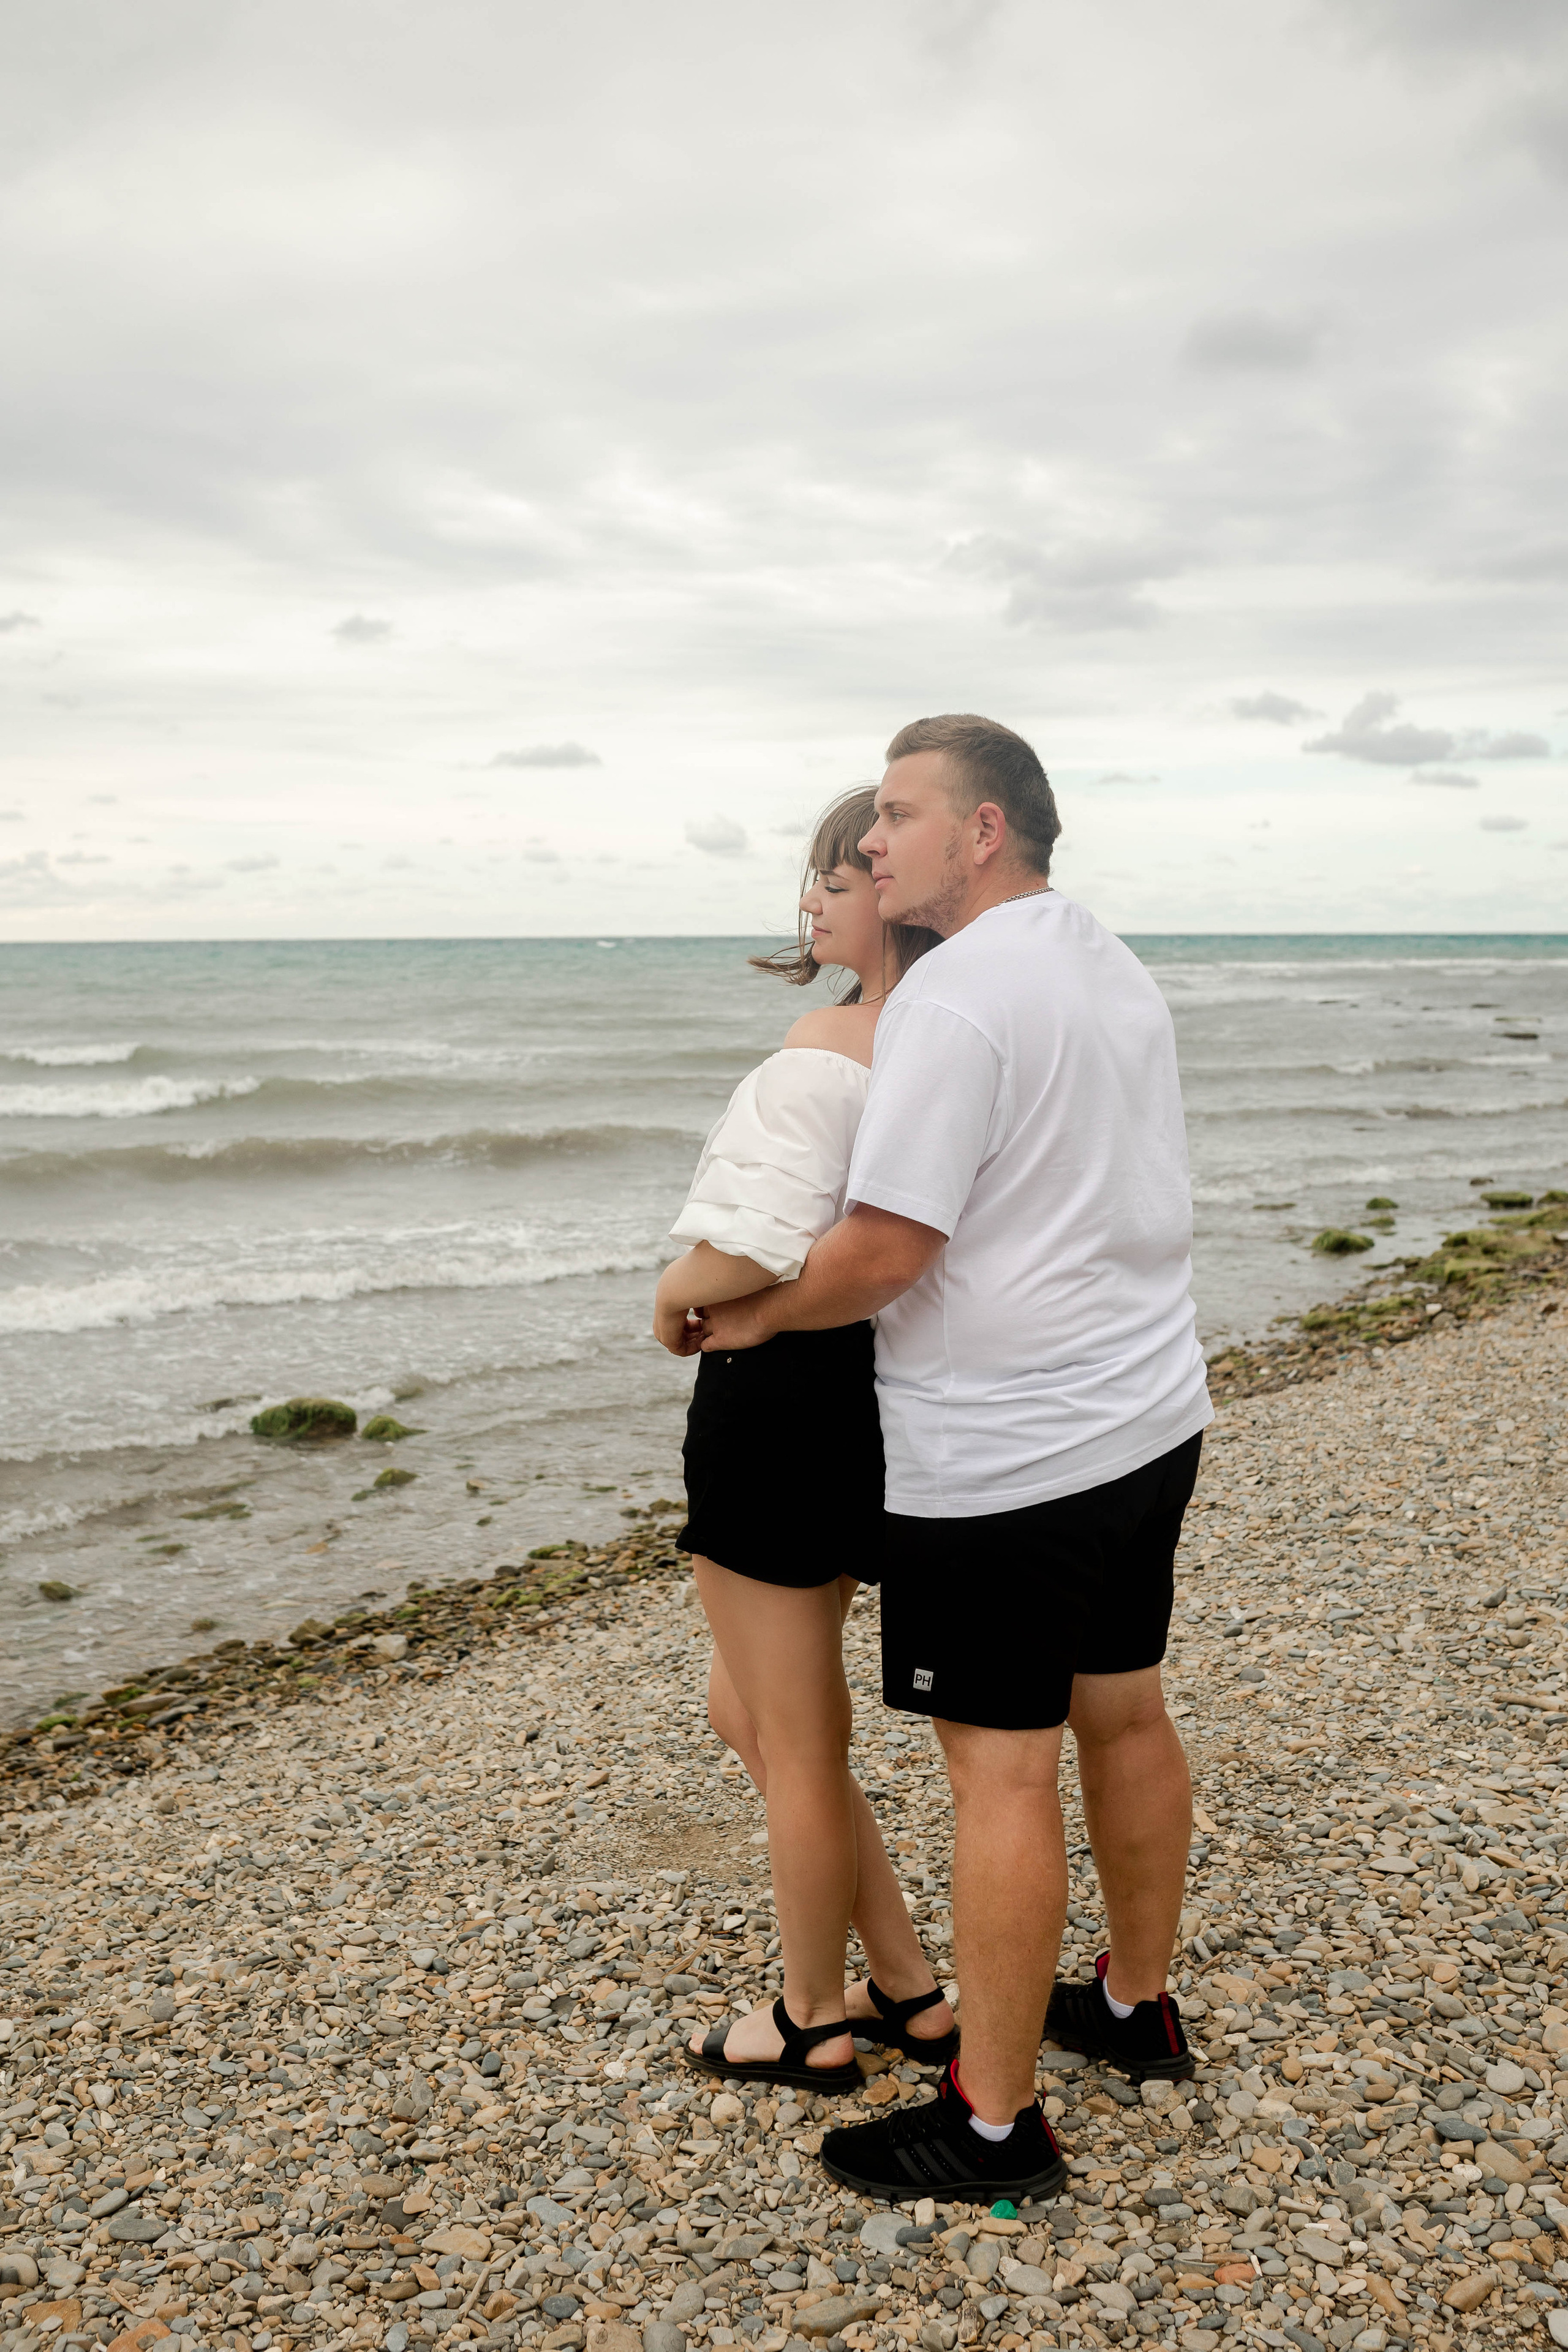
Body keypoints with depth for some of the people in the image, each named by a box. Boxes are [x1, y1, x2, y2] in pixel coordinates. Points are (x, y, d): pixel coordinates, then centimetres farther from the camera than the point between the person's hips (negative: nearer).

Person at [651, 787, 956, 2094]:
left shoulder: (830, 1045, -20)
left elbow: (759, 1252, -29)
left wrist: (676, 1297, -10)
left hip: (785, 1397, -9)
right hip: (882, 1384, 9)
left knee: (794, 1740, 10)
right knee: (751, 1706, 23)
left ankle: (814, 2022, 32)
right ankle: (909, 1989, 32)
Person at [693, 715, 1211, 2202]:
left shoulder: (957, 995, -19)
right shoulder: (1115, 971, 12)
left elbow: (884, 1251, -23)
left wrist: (755, 1315, -5)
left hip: (1005, 1459, -9)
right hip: (1149, 1421, 10)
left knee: (1002, 1774, 1)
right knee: (1123, 1713, 20)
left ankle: (992, 2126, 15)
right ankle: (1136, 2007, 39)